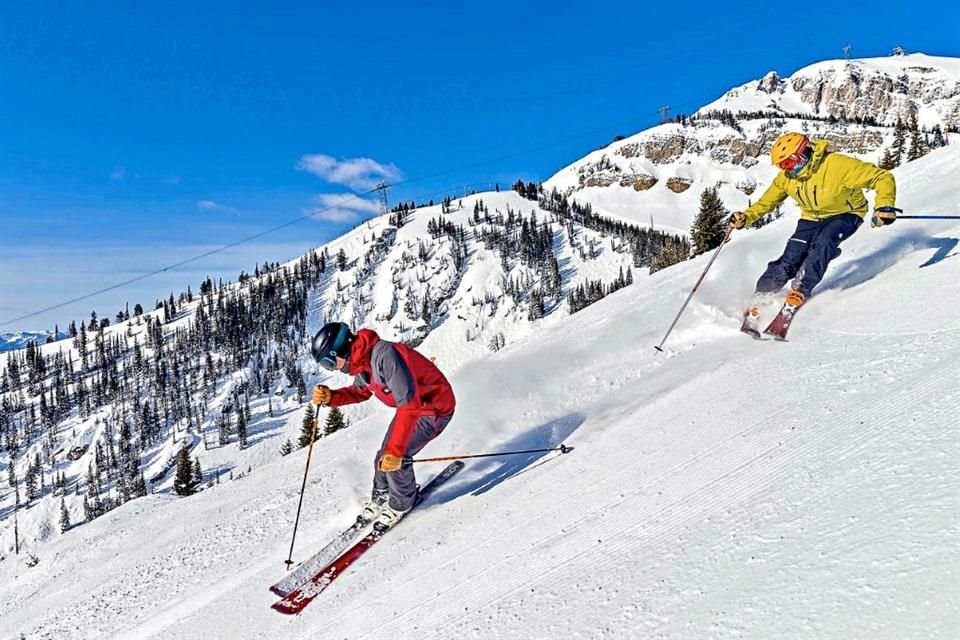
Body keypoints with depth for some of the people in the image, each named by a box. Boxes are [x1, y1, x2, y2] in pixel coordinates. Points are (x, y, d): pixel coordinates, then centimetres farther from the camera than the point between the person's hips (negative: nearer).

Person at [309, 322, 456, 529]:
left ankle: (402, 503, 12)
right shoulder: (362, 361, -4)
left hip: (436, 408, -8)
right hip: (413, 407, 8)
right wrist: (330, 397, -3)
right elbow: (360, 392, 16)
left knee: (394, 458, -14)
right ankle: (381, 496, 33)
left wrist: (395, 451, -36)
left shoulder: (384, 355, -34)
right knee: (384, 457, 6)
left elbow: (409, 404, -37)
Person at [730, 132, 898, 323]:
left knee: (822, 244, -34)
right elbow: (767, 201, 3)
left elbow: (882, 177, -28)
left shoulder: (837, 165, -30)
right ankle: (757, 302, -4)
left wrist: (884, 205, -45)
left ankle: (799, 292, -29)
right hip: (812, 218, 4)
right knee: (790, 260, -11)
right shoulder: (786, 177, -13)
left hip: (845, 214, -4)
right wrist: (746, 218, -14)